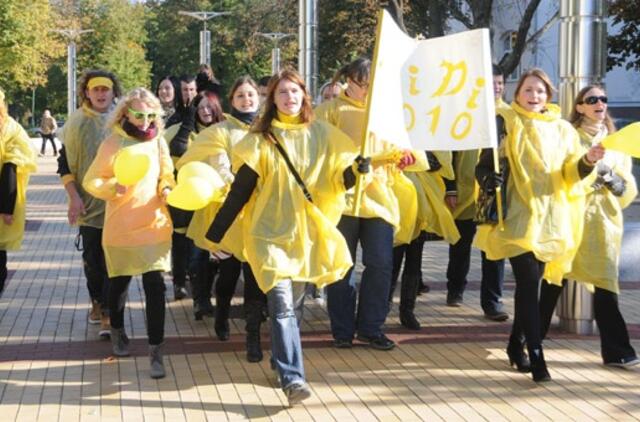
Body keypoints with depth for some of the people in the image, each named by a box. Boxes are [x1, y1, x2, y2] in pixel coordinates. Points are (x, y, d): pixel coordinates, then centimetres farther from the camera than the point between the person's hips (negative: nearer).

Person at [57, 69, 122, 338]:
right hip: (88, 205, 2)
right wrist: (74, 197, -7)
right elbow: (64, 163, 3)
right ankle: (97, 303, 32)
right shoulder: (77, 122, 0)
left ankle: (109, 314, 0)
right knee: (92, 260, 12)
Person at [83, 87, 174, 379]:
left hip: (155, 225, 1)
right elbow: (91, 181, -6)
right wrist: (113, 187, -25)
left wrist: (167, 189, -8)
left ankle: (155, 349, -3)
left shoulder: (158, 142, 1)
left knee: (155, 285, -8)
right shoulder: (112, 144, -9)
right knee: (119, 282, 15)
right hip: (121, 227, -1)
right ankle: (117, 330, 41)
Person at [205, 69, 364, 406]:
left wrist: (356, 170, -18)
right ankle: (292, 378, -19)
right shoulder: (261, 139, -1)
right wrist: (214, 234, -4)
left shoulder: (321, 134, 6)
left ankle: (280, 362, 30)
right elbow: (240, 190, -1)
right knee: (282, 305, -15)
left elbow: (337, 180, 5)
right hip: (270, 231, -3)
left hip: (308, 233, 3)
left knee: (290, 303, 12)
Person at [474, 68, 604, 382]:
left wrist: (588, 161, -13)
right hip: (517, 216, -4)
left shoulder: (562, 129, 11)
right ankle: (536, 355, -12)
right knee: (529, 282, -14)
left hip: (549, 217, 4)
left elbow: (570, 173, 7)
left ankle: (516, 344, 27)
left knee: (531, 282, 11)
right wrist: (488, 180, -27)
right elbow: (485, 165, -6)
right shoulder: (505, 122, -1)